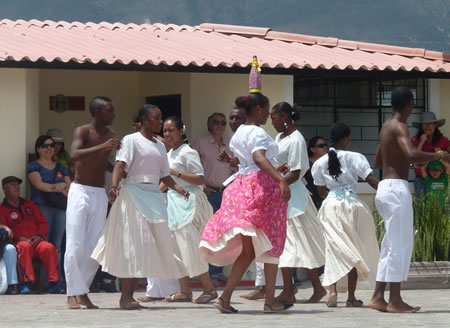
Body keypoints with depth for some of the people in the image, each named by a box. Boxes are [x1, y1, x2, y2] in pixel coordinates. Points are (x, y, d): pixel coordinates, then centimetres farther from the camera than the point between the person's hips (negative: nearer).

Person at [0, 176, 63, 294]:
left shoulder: (29, 205, 27)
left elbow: (43, 222, 22)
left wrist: (39, 236, 0)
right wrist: (20, 238, -16)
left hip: (36, 241, 4)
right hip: (18, 243, -4)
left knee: (49, 247, -29)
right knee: (25, 246, -40)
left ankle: (53, 283, -31)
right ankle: (25, 283, -46)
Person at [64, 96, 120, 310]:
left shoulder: (110, 136, 10)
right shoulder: (82, 131, -8)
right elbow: (74, 155, -27)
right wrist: (102, 147, -36)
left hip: (100, 194, 5)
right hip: (80, 191, -5)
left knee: (95, 247, 1)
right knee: (75, 245, -8)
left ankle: (83, 291, 10)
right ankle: (73, 294, -3)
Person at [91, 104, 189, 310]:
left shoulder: (160, 146, 19)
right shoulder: (131, 140, -2)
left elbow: (164, 175, 17)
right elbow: (120, 165, -15)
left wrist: (177, 188, -2)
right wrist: (115, 185, -33)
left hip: (154, 196, 7)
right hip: (134, 194, -7)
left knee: (153, 245, 4)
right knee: (133, 244, -10)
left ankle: (130, 295, 9)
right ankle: (125, 297, -8)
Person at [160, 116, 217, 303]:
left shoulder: (187, 153, -9)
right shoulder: (169, 154, 17)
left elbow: (200, 179, -15)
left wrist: (177, 174, -22)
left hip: (187, 202, -9)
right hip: (172, 201, 9)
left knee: (190, 247, -11)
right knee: (176, 247, 6)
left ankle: (209, 289, -5)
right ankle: (184, 291, 10)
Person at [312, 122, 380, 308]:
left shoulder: (320, 163, 7)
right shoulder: (354, 158, -5)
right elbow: (371, 180, -10)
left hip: (330, 205, 2)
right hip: (351, 204, -2)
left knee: (334, 248, 2)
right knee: (354, 250, 8)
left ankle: (332, 290, -18)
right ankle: (351, 296, 9)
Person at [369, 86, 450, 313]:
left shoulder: (387, 126, 15)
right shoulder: (399, 127, -13)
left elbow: (378, 161, 27)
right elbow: (411, 154, -30)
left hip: (386, 187, 9)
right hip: (396, 188, -9)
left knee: (392, 244, 12)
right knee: (400, 244, -6)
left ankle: (378, 297, 10)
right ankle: (395, 300, -6)